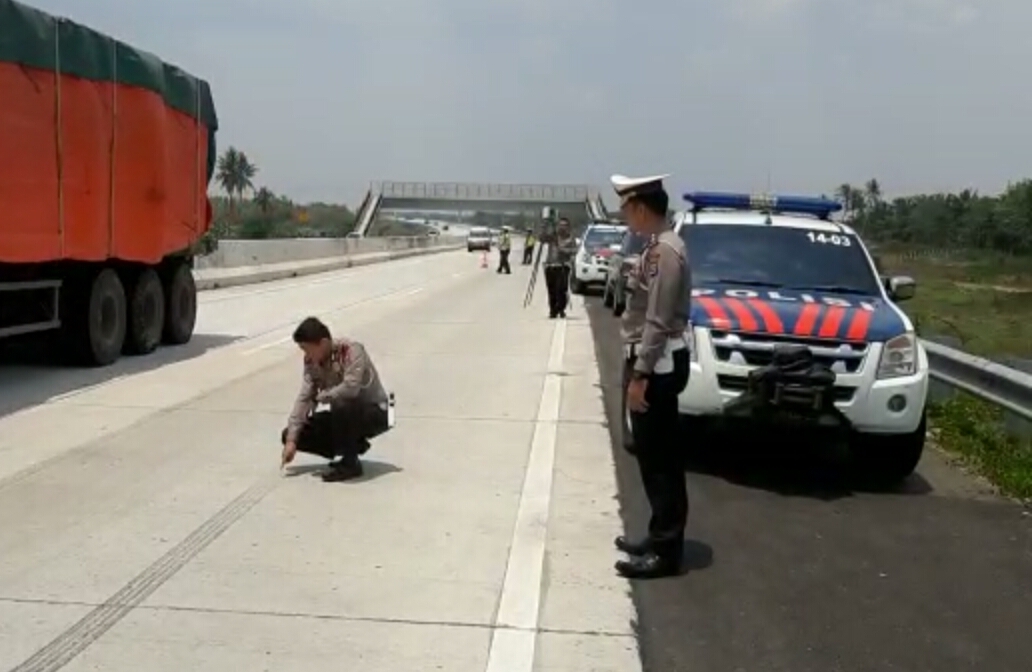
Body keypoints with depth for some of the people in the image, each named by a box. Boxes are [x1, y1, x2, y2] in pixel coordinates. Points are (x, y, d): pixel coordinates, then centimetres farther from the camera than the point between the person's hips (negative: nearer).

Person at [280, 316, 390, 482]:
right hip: (345, 414, 7)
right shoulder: (311, 361, -5)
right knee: (289, 434, -3)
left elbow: (350, 388, -38)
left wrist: (321, 396, -21)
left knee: (341, 405, -39)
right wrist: (291, 440, -16)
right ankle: (353, 445, 5)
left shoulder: (351, 350, -25)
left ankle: (350, 463, -18)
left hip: (375, 413, -7)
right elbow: (304, 398, -9)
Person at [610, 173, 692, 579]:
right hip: (652, 361, 10)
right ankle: (660, 537, 27)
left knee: (659, 458, -3)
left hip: (657, 364, -10)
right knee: (654, 455, 16)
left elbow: (658, 321, -22)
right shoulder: (659, 247, 12)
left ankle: (665, 551, 5)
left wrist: (640, 374, -21)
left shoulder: (664, 251, -19)